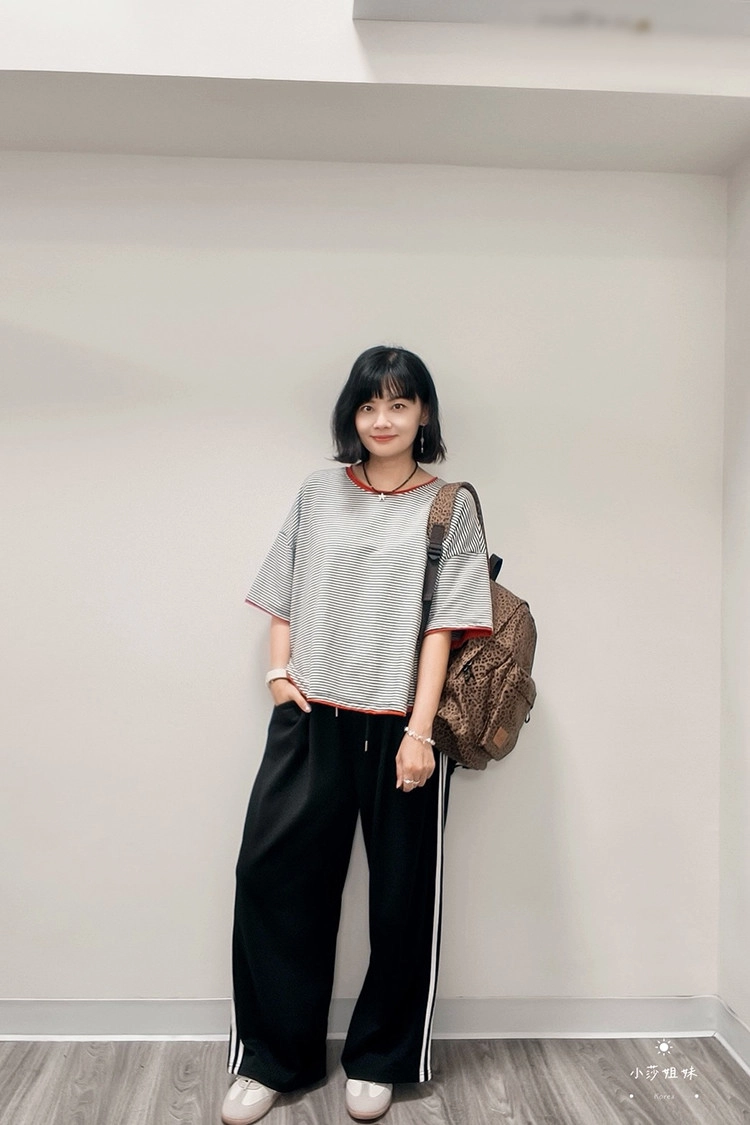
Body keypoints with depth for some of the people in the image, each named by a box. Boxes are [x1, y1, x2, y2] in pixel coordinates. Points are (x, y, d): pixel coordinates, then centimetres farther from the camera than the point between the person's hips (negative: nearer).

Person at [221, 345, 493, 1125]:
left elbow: (443, 624, -5)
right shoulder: (317, 495, 10)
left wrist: (419, 730, -12)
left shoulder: (449, 506, 1)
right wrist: (279, 670, -3)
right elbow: (283, 599, 13)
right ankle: (273, 1058, 22)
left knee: (402, 893, 8)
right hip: (310, 720, 2)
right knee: (273, 872, 2)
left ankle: (377, 1060, 29)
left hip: (398, 726, -2)